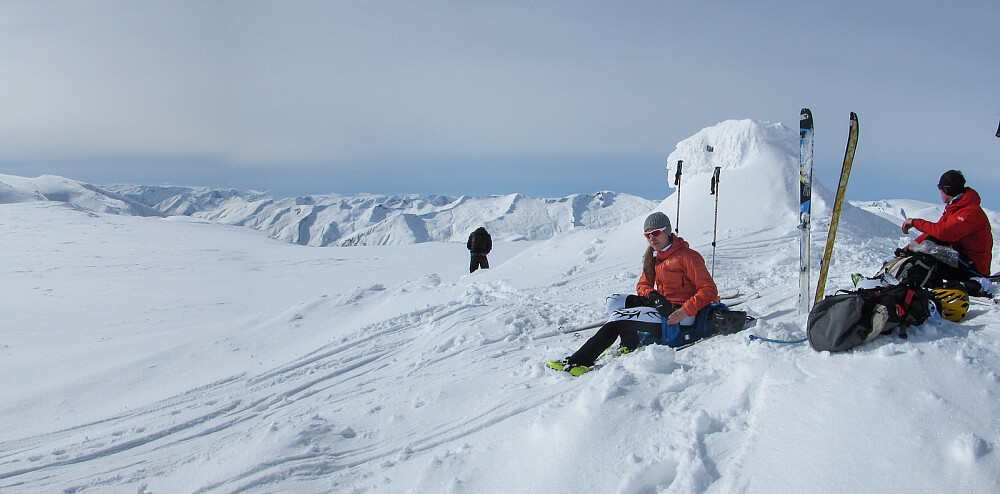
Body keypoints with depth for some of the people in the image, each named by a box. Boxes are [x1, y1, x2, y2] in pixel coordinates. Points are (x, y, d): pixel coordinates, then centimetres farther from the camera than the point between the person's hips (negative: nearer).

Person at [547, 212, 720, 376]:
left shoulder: (686, 256, -12)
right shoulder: (653, 257, 12)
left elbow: (709, 290, -16)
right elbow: (643, 285, 14)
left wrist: (685, 311, -28)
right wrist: (653, 295, -11)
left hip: (678, 316, -9)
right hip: (663, 305, 9)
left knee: (619, 318, -18)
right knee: (614, 301, -1)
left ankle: (578, 362, -19)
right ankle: (630, 346, -2)